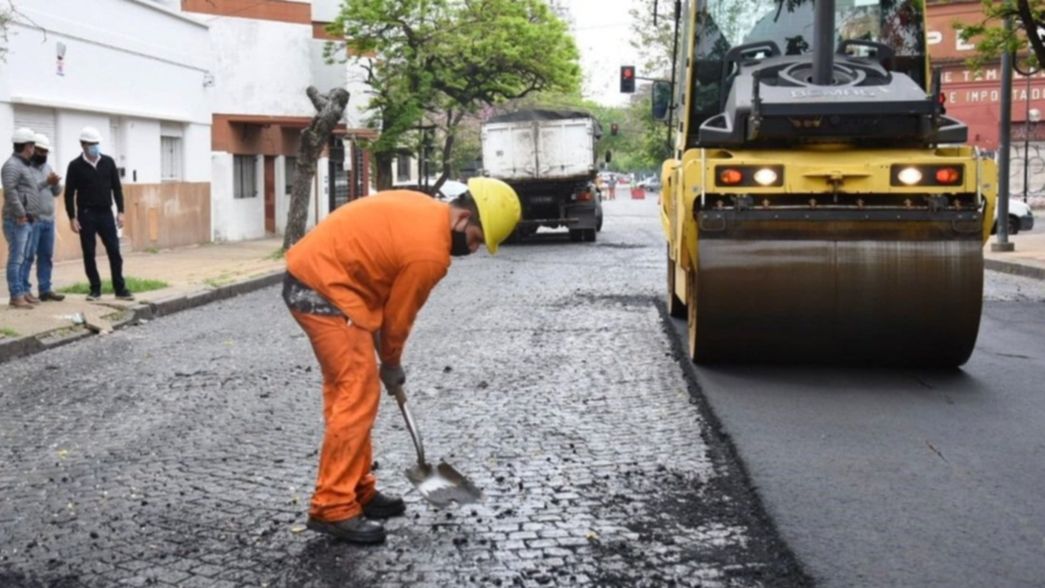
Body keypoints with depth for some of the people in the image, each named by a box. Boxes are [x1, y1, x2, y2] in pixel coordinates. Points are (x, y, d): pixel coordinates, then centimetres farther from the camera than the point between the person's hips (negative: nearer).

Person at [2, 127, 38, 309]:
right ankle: (16, 296, -5)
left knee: (23, 258, 14)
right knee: (16, 258, -7)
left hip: (27, 220, 9)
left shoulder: (26, 165, 17)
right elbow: (10, 191, -22)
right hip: (16, 220, -9)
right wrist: (20, 213, -21)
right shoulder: (12, 165, -12)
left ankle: (22, 291, 21)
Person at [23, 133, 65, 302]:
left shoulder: (47, 167, 16)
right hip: (31, 220, -7)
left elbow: (56, 192, 15)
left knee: (46, 256, 9)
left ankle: (45, 289, 15)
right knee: (28, 256, -6)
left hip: (48, 219, 7)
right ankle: (24, 290, -4)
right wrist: (46, 182, -22)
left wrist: (55, 184, -6)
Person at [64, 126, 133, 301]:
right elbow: (69, 194, -2)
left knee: (114, 251, -2)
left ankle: (120, 288, 3)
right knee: (89, 254, 2)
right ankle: (95, 289, 11)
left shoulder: (108, 162, 4)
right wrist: (72, 218, -8)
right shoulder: (75, 166, -3)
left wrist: (120, 211, 1)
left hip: (106, 214, 2)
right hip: (86, 215, -2)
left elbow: (116, 188, 7)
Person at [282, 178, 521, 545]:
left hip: (308, 274, 11)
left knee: (347, 392, 15)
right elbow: (398, 316, -8)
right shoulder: (430, 252, -18)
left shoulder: (424, 210, 10)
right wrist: (392, 366, 10)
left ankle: (356, 491, 23)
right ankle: (333, 509, -7)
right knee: (357, 397, -10)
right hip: (323, 288, -11)